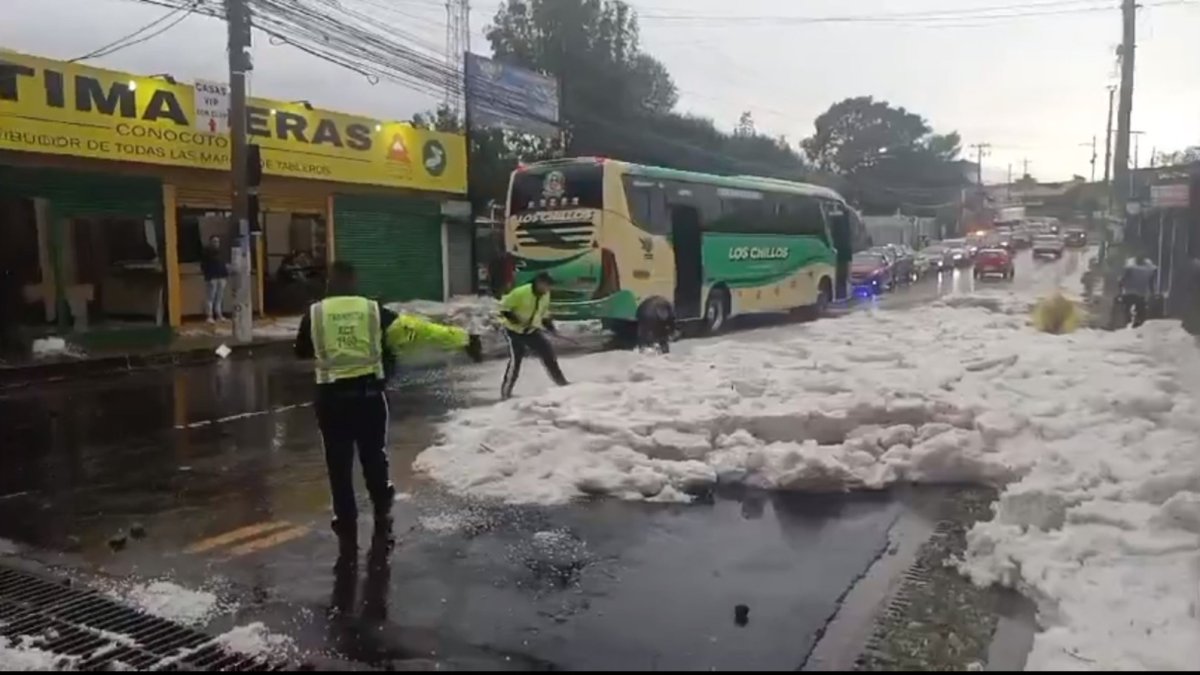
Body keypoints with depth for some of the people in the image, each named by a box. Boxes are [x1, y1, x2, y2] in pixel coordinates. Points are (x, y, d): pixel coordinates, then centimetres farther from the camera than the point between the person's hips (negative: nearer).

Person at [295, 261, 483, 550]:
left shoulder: (314, 314, -1)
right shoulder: (373, 310, -1)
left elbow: (302, 351, 13)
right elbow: (415, 329, -3)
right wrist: (462, 339, 1)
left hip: (332, 396, -1)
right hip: (369, 394, 1)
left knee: (339, 465, 9)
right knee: (375, 458, 17)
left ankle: (347, 530, 14)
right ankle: (382, 518, 30)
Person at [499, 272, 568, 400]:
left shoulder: (545, 295, -3)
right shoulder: (520, 293, -26)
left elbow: (544, 313, 13)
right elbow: (504, 307, -18)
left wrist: (550, 326, 1)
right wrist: (514, 319, -29)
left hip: (532, 330, 6)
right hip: (514, 330, -6)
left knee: (547, 351, 3)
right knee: (516, 358, -15)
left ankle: (560, 381, 17)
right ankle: (506, 391, -4)